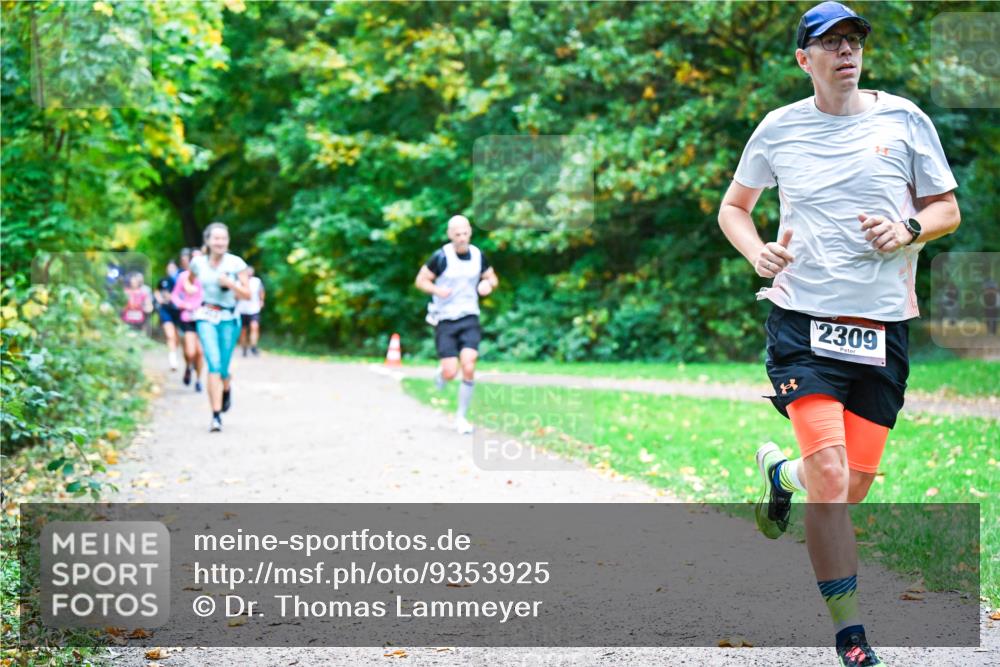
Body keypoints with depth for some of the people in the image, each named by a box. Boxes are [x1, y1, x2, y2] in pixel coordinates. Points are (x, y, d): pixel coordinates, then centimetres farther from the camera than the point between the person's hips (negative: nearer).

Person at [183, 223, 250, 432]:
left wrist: (230, 283, -22)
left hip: (229, 320, 0)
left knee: (222, 369, 3)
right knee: (214, 364, -15)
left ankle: (227, 388, 42)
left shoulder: (236, 263, -6)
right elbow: (189, 279, 23)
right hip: (206, 318, 0)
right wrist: (188, 287, 1)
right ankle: (216, 416, -13)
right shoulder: (199, 262, 1)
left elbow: (247, 295, -7)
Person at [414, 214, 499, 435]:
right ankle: (441, 373, 33)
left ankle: (462, 417, 1)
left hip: (469, 319, 2)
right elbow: (421, 280, -1)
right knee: (451, 373, -8)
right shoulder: (441, 257, -9)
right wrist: (437, 290, -21)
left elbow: (493, 278, 16)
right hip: (445, 320, -2)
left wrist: (488, 284, -8)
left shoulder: (478, 256, 2)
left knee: (469, 367, -15)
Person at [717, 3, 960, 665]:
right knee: (831, 478, -15)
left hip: (883, 327, 2)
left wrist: (909, 228, -11)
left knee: (854, 487, 7)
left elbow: (948, 208, 11)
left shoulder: (903, 118, 4)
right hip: (803, 319, -2)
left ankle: (781, 471, 42)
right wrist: (758, 252, -3)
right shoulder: (779, 127, 4)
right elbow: (733, 206, 17)